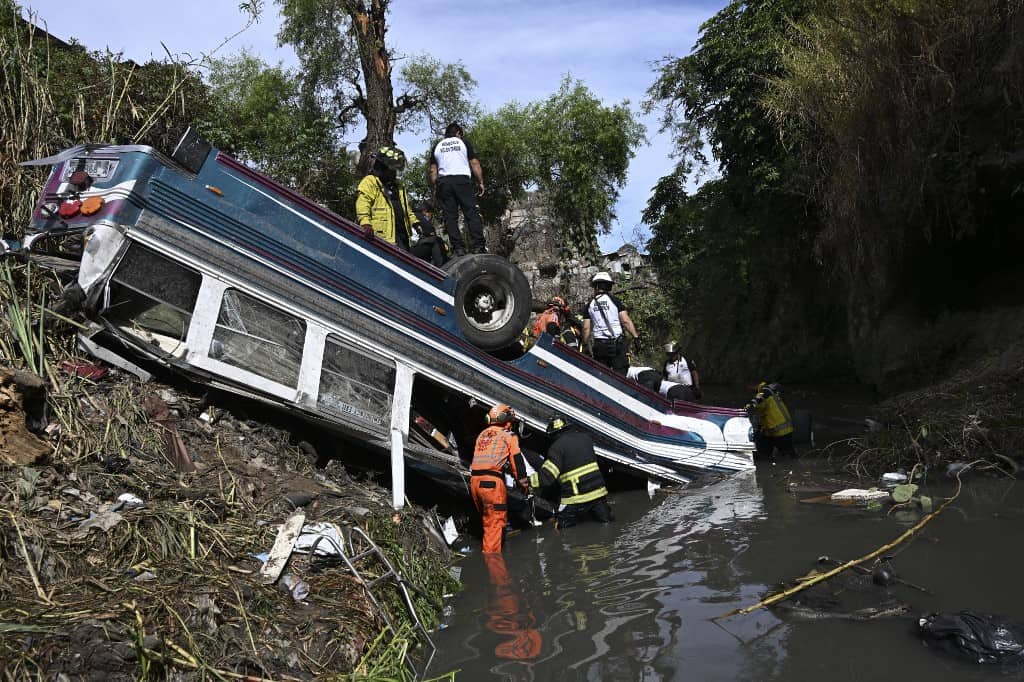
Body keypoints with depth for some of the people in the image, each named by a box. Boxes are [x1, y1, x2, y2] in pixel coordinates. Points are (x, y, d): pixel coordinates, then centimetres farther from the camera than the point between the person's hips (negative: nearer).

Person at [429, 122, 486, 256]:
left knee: (450, 217, 0)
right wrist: (480, 182, 7)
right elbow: (474, 163, 5)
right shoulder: (463, 142, 13)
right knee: (471, 213, -5)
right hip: (462, 179, -2)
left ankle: (458, 248, -7)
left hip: (443, 182, 2)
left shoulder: (437, 146, 18)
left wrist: (434, 188, 16)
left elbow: (433, 170, 12)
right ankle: (478, 246, -14)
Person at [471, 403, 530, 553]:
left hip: (474, 481, 7)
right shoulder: (509, 436, 3)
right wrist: (524, 485, 10)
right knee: (495, 525, -2)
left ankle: (488, 554, 32)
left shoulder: (482, 435, 22)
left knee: (488, 521, 21)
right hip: (493, 483, -7)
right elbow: (517, 462, 2)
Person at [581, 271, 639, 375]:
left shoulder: (590, 304, 8)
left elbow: (586, 328, 6)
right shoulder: (614, 300, -1)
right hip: (617, 342, -3)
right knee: (620, 374, -3)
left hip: (599, 344, 3)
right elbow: (626, 321, -7)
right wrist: (636, 337, -4)